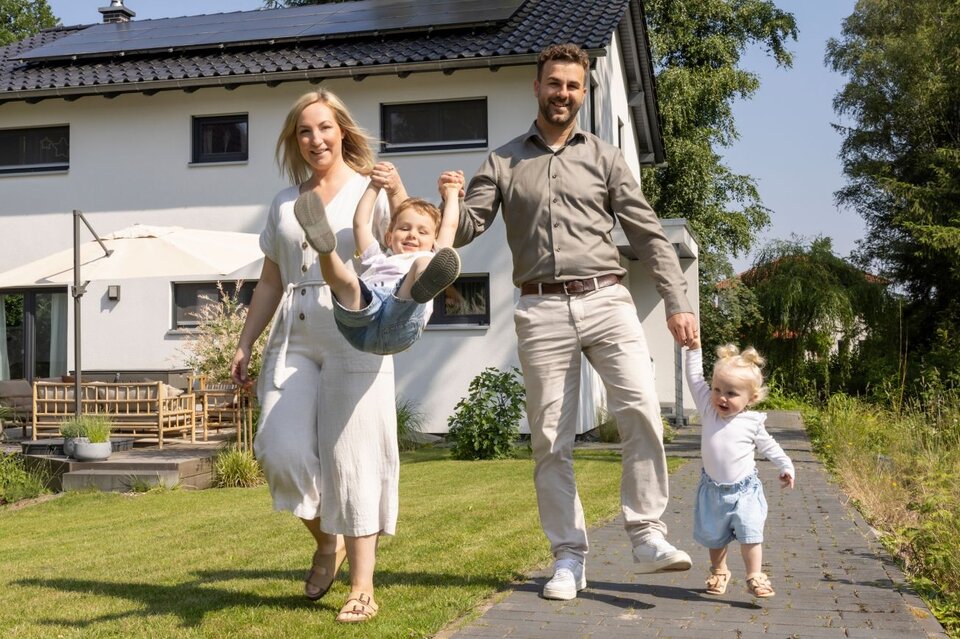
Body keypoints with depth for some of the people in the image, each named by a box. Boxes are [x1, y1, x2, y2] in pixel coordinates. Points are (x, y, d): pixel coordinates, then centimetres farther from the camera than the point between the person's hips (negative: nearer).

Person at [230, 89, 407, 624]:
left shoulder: (371, 190, 5)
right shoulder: (284, 202, 18)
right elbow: (270, 282, 21)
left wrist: (398, 193, -22)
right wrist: (246, 344, 17)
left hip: (355, 335, -4)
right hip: (293, 339, 4)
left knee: (352, 457, -5)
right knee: (282, 449, -8)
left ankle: (363, 587, 3)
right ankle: (327, 541, 19)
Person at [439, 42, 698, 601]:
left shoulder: (604, 157, 12)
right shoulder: (503, 163, 13)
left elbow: (648, 234, 8)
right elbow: (465, 232, 7)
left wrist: (678, 302, 0)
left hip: (607, 302, 0)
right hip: (542, 311, 1)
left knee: (642, 410, -18)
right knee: (551, 441, 2)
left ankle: (648, 537, -7)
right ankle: (570, 558, 11)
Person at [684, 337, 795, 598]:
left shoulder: (752, 422, -8)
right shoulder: (708, 410, -6)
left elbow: (768, 445, 7)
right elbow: (695, 379, -4)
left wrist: (786, 467, 5)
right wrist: (694, 349, -6)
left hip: (744, 489, -2)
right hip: (712, 488, 2)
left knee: (750, 534, -9)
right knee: (714, 535, 13)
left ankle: (755, 577, 4)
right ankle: (719, 571, 33)